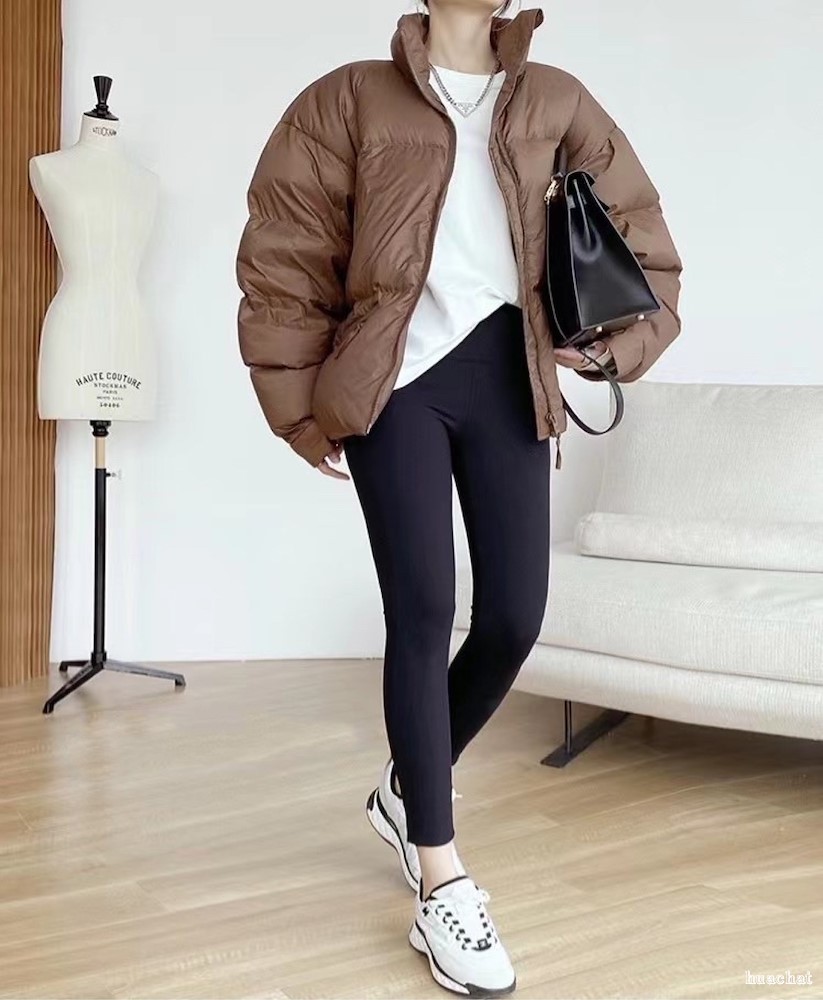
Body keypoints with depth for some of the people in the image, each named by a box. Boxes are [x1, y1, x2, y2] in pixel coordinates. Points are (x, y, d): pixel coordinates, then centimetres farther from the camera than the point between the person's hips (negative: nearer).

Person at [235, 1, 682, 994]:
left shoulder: (556, 102, 11)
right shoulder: (352, 98, 3)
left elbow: (639, 232, 19)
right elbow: (285, 253, 2)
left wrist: (615, 346, 10)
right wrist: (302, 406, 0)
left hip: (507, 379, 4)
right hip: (396, 379, -3)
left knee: (514, 617, 0)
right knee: (423, 612, -9)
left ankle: (409, 790, 28)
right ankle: (441, 887, 1)